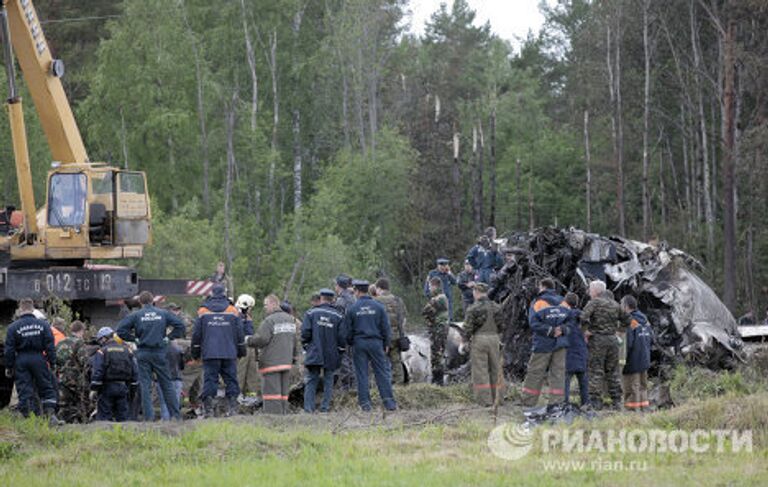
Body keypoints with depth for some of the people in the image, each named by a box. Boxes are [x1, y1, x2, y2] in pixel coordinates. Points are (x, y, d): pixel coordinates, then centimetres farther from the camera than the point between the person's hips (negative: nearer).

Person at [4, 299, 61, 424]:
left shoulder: (13, 327, -2)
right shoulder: (43, 324, 1)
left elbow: (9, 349, -1)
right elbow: (50, 346, 0)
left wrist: (8, 367, 5)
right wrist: (52, 363, 5)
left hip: (21, 361, -1)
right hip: (39, 359, 1)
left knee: (24, 391, 3)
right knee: (46, 389, 8)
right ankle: (51, 414, -3)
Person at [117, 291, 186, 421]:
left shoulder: (135, 315, -1)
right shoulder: (163, 314, 3)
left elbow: (120, 330, -8)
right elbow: (180, 325, -2)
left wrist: (134, 338, 1)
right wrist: (168, 337, 4)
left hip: (143, 353, -1)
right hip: (160, 353, 1)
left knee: (145, 386, 2)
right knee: (166, 385, 8)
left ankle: (149, 417, -4)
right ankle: (176, 415, 7)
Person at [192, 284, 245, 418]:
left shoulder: (203, 312, 4)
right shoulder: (233, 311, 6)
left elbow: (196, 334, 8)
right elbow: (240, 334, 10)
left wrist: (195, 352, 17)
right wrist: (241, 351, 20)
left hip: (209, 353, -1)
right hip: (229, 354, 1)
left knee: (209, 380, -2)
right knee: (231, 379, 5)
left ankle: (208, 409, -9)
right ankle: (232, 407, -1)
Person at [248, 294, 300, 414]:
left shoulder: (269, 321, -12)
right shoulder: (290, 319, 13)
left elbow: (261, 339, -19)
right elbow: (295, 339, 18)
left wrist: (248, 341, -3)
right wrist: (295, 355, 24)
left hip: (271, 363, -8)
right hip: (286, 361, 8)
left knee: (272, 392, -8)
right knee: (283, 393, 11)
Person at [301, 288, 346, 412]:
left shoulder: (311, 313, -2)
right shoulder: (338, 316, -1)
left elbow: (305, 332, -9)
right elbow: (342, 338, -4)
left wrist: (306, 344, 10)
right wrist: (342, 346, 17)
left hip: (314, 354, -1)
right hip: (331, 355, 1)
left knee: (311, 380, 3)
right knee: (328, 380, 11)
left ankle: (308, 408, -5)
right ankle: (325, 407, 6)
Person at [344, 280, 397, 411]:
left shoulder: (352, 309, -3)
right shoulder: (378, 307, 0)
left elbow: (347, 330, 1)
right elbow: (386, 327, 3)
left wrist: (350, 343, 16)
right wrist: (386, 344, 12)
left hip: (359, 343, -1)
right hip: (376, 343, 1)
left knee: (362, 375, 4)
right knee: (382, 373, 3)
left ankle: (365, 403, 2)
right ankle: (389, 402, -2)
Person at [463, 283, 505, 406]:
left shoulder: (473, 308, -9)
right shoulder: (496, 307, 5)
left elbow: (468, 328, -10)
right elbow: (501, 326, 8)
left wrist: (468, 338, 7)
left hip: (479, 340, -4)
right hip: (494, 339, 4)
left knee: (480, 370, 1)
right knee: (495, 369, 12)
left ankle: (485, 399, -2)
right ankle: (496, 398, 16)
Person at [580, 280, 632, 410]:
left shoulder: (594, 302, -6)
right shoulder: (615, 304, 13)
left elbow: (584, 316, -20)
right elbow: (626, 320, 16)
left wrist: (586, 330, -8)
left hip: (597, 340, -6)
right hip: (613, 339, 6)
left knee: (595, 371, -2)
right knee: (613, 372, 11)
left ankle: (596, 401, -6)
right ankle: (616, 401, 10)